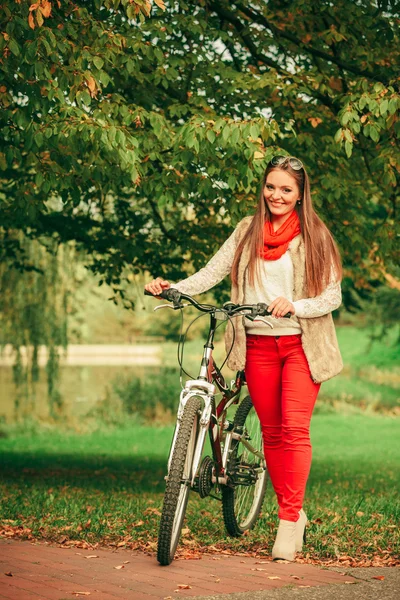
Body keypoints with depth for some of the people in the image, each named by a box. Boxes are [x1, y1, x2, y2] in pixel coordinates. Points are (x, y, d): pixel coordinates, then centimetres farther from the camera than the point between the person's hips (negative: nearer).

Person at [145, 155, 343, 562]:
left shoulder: (314, 236, -1)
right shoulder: (248, 231, 8)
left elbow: (332, 296, -5)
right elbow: (213, 271, 0)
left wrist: (293, 305, -22)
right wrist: (172, 288, -15)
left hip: (300, 344, -3)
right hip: (258, 345, 3)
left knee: (295, 429, -13)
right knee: (271, 433, 7)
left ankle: (288, 521, -10)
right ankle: (294, 517, 18)